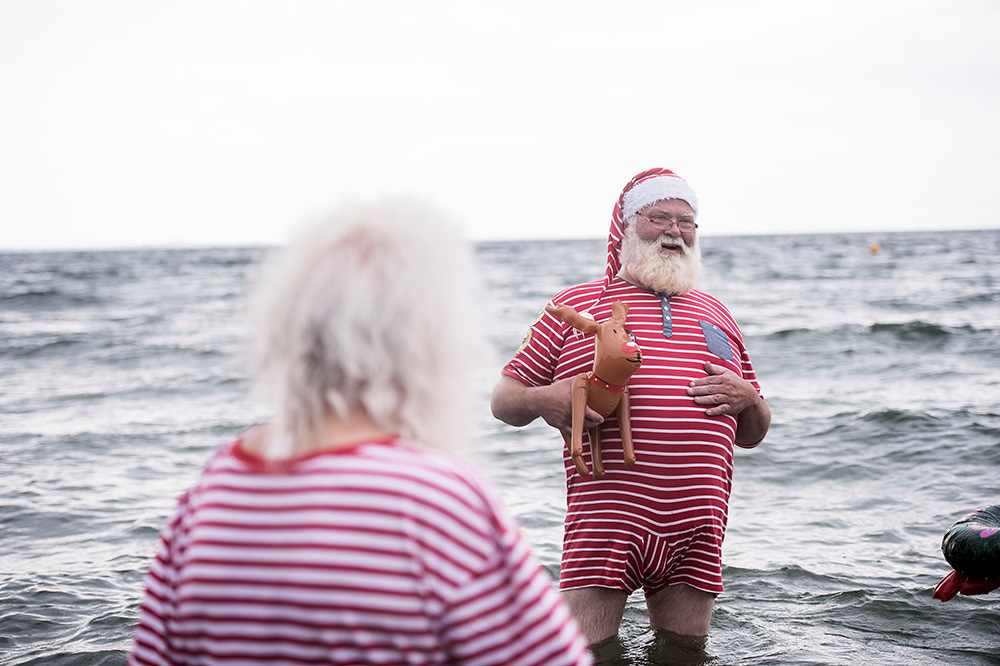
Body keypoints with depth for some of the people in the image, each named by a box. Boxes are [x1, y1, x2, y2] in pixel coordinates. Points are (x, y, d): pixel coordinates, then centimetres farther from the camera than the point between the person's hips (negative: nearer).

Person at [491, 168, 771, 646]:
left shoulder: (717, 317, 20)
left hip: (695, 533, 3)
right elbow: (504, 400, 9)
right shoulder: (575, 305, 9)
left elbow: (752, 436, 22)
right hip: (606, 521, -3)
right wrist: (543, 399, -14)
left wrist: (747, 399, 0)